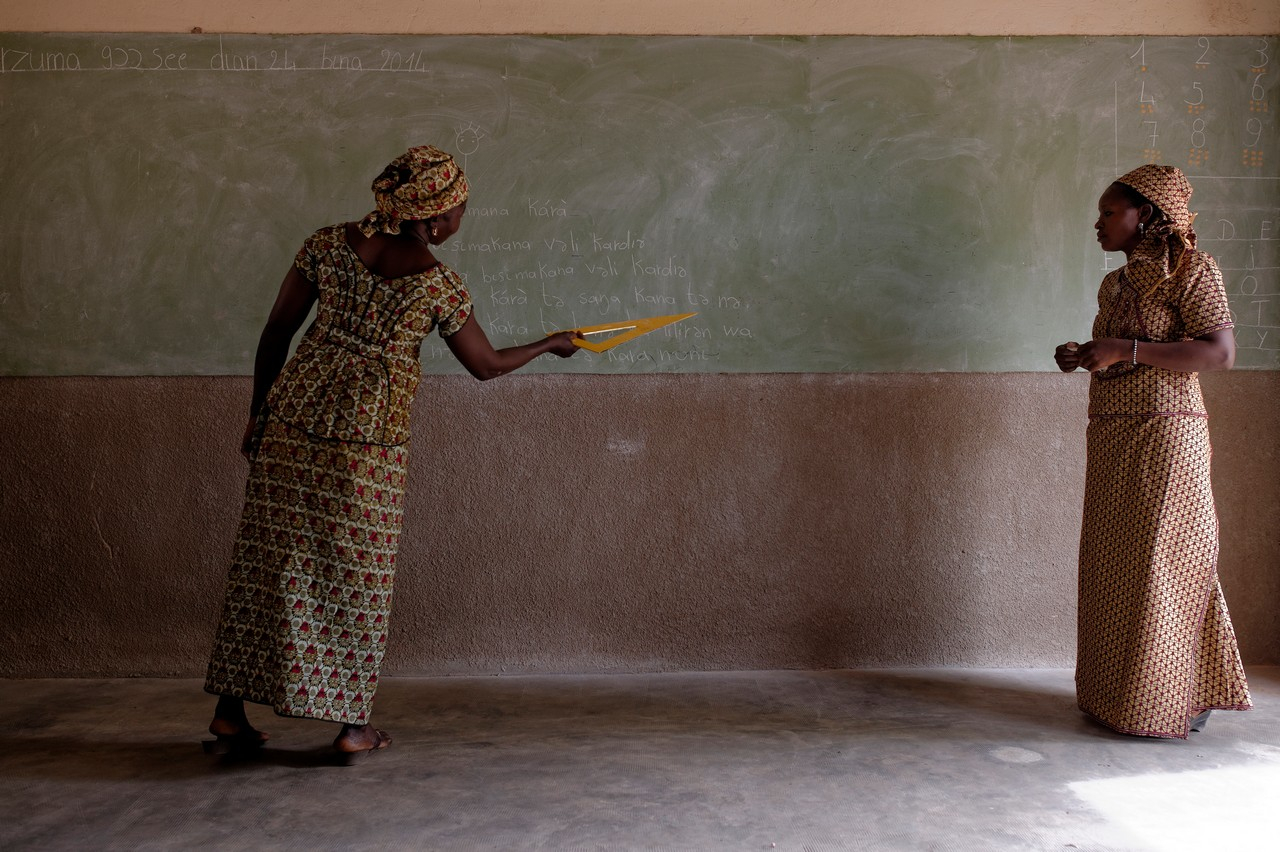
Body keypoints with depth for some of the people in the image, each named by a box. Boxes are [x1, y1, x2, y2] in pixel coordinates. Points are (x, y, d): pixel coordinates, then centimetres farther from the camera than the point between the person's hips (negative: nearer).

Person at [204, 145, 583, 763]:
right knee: (357, 572, 8)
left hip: (294, 414, 4)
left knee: (271, 560, 11)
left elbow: (276, 331, 4)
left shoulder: (329, 243, 1)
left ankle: (229, 714, 20)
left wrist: (258, 411, 14)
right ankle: (353, 725, 16)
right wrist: (552, 345, 20)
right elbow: (486, 365, 4)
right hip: (369, 437, -4)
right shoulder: (439, 284, -8)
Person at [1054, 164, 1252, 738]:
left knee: (1162, 564, -2)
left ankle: (1172, 705, 11)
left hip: (1164, 437, -8)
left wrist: (1126, 349, -22)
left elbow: (1220, 352, -18)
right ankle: (1118, 692, 21)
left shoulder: (1191, 270, -7)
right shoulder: (1115, 283, 16)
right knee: (1114, 566, 10)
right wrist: (1084, 358, 5)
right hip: (1111, 438, 8)